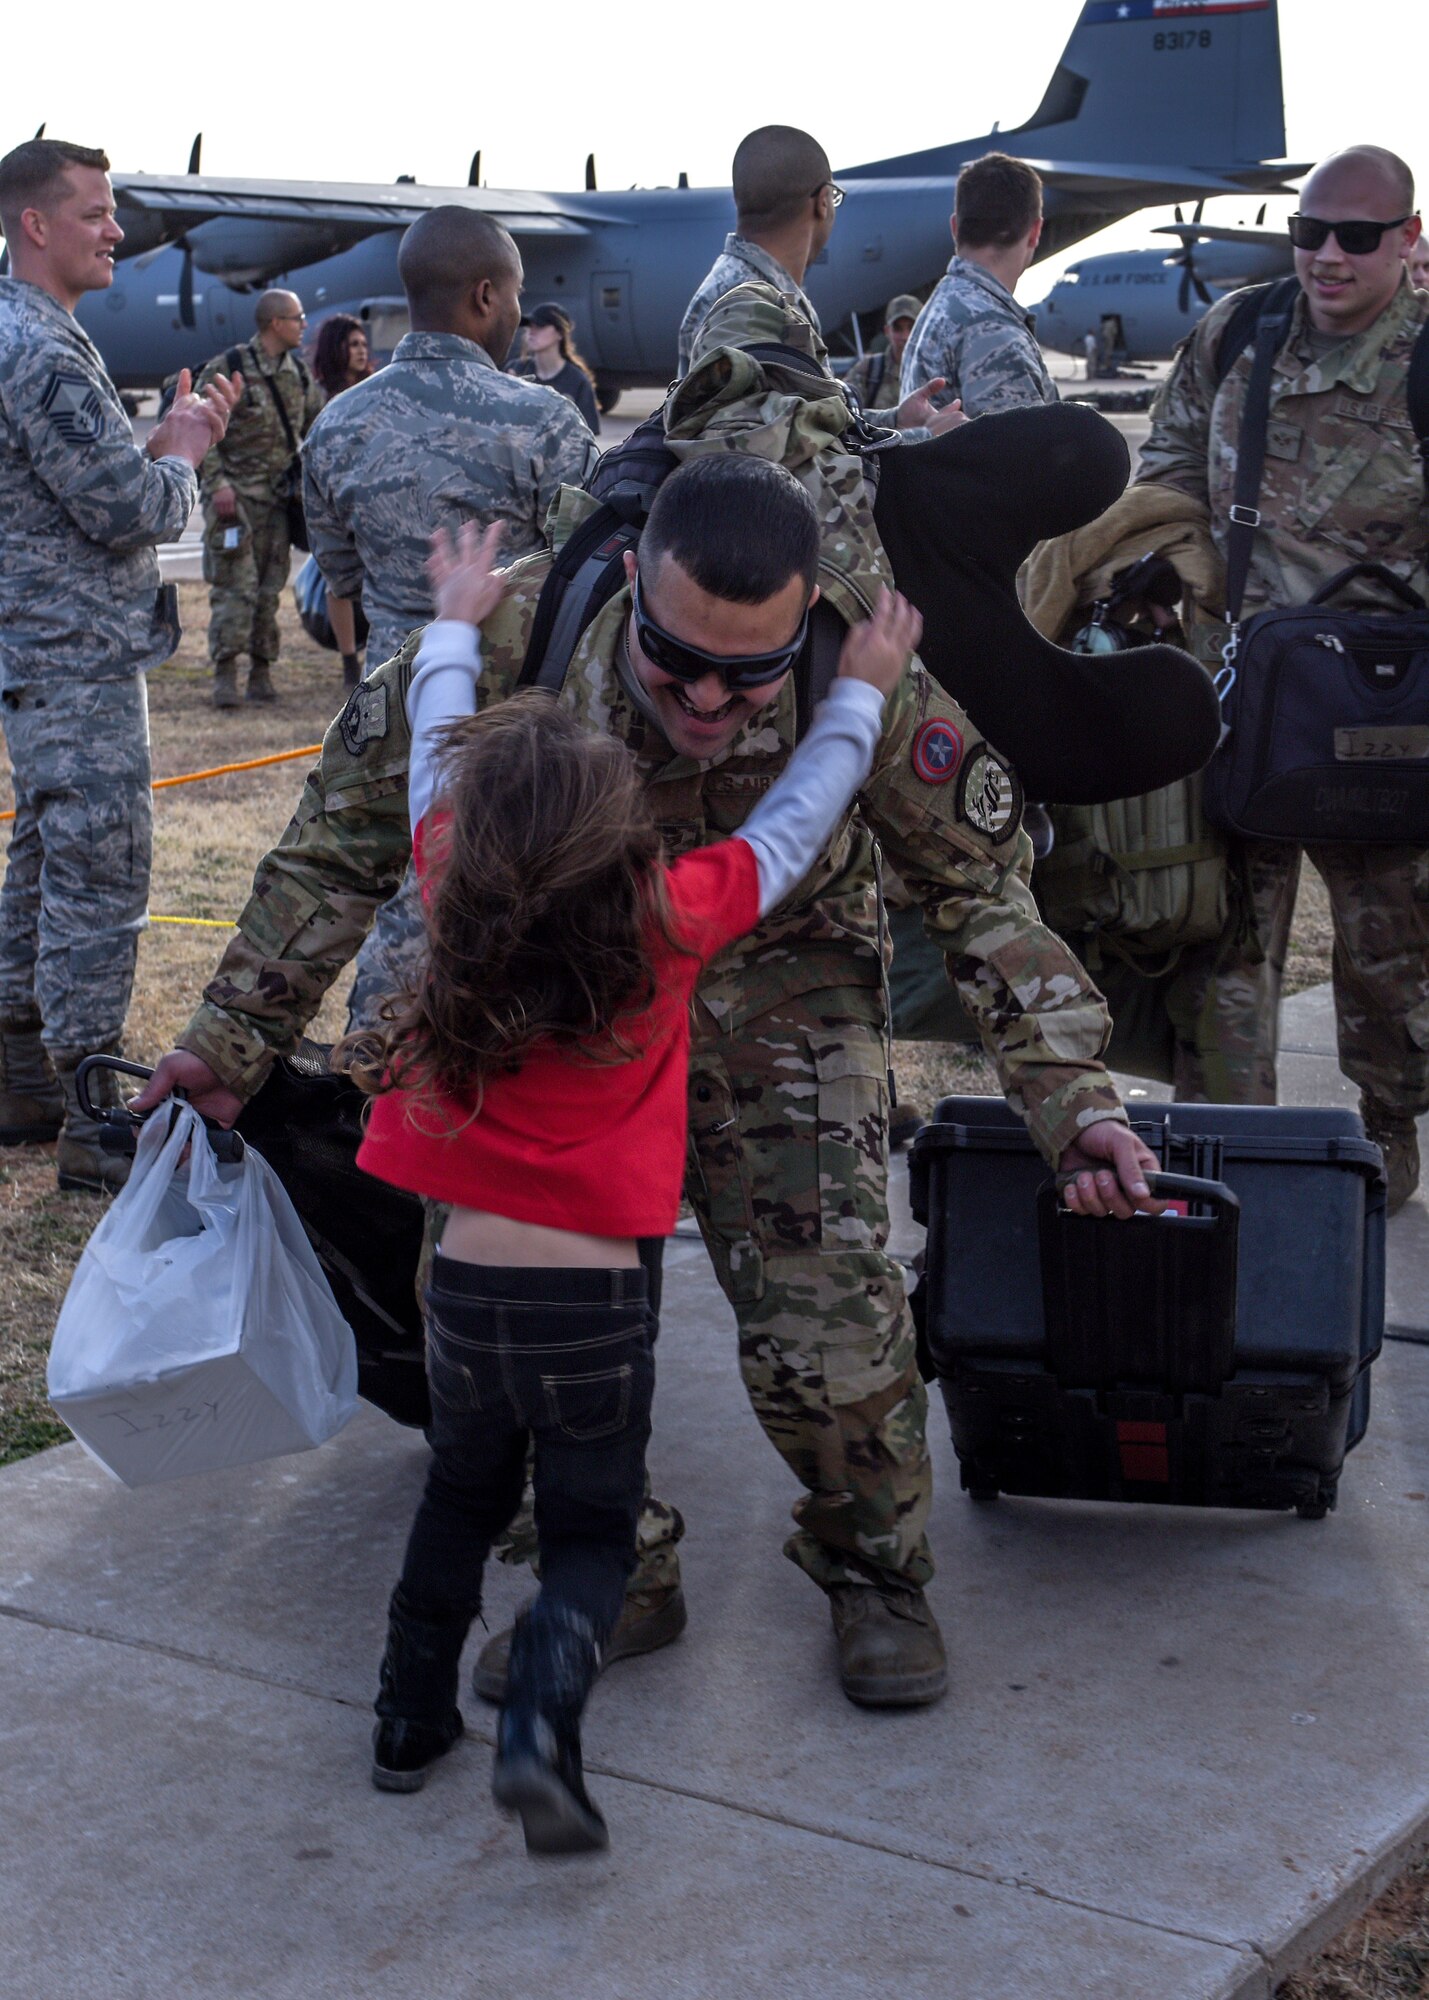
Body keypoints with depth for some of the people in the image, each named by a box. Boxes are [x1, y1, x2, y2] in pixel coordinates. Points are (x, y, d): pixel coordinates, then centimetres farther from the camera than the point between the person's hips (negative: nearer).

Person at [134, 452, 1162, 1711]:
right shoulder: (508, 639, -27)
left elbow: (984, 895, -10)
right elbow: (347, 840, -10)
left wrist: (1072, 1097, -19)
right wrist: (235, 1037, -5)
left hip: (779, 991, -1)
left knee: (825, 1317, -13)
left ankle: (876, 1572, 17)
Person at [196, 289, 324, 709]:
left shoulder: (299, 373, 11)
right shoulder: (226, 369, -6)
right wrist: (216, 482, -16)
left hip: (279, 496, 6)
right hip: (235, 494, -5)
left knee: (270, 585, 6)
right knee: (235, 584, -10)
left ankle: (262, 671, 12)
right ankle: (225, 673, -8)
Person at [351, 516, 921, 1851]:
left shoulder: (455, 895, -8)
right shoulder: (673, 921, -13)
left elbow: (434, 755, 10)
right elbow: (791, 827, 1)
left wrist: (455, 625, 25)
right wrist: (860, 694, 14)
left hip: (464, 1288, 3)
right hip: (595, 1302, -3)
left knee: (460, 1495, 24)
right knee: (590, 1531, 12)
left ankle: (411, 1717, 29)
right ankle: (540, 1725, -9)